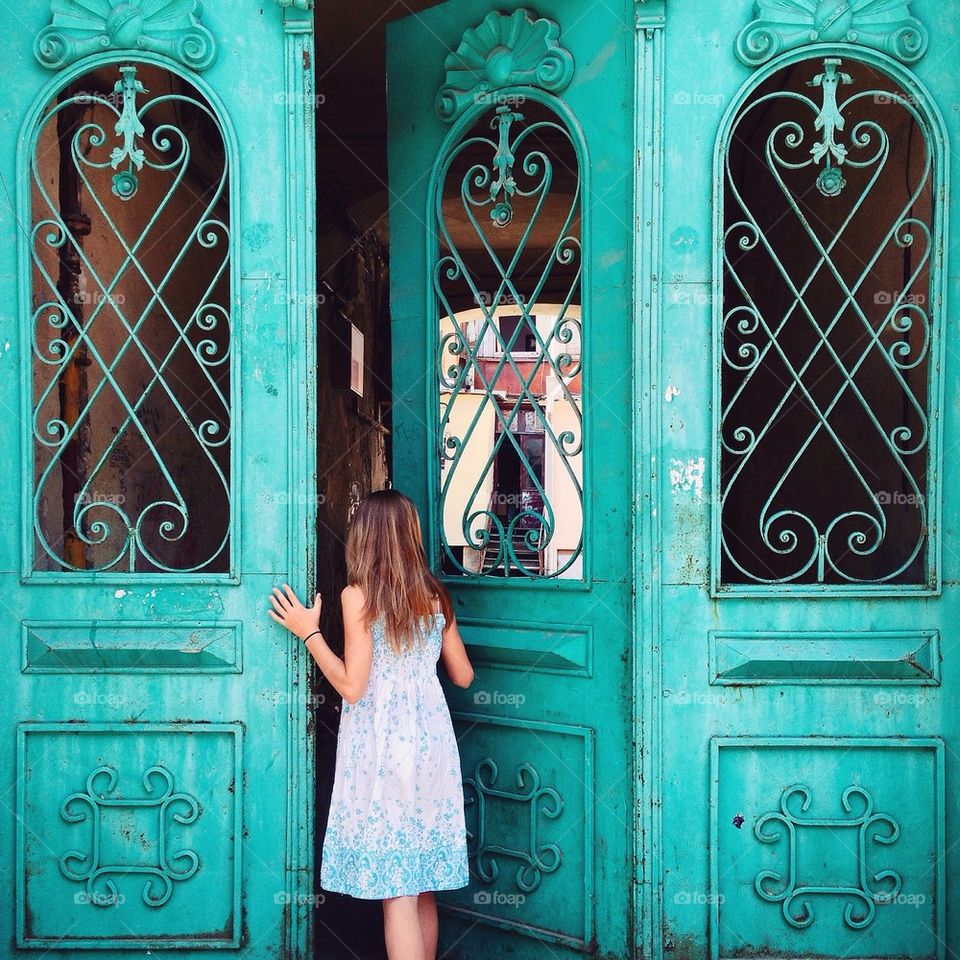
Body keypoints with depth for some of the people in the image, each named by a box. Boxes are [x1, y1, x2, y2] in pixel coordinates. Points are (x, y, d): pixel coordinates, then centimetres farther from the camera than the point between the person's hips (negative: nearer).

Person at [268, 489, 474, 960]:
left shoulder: (358, 595, -8)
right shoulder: (436, 594, 7)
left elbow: (352, 686, -11)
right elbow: (463, 675, 13)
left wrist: (308, 632, -2)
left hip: (382, 743, -5)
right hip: (431, 741, 5)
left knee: (395, 889, -1)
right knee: (423, 887, 14)